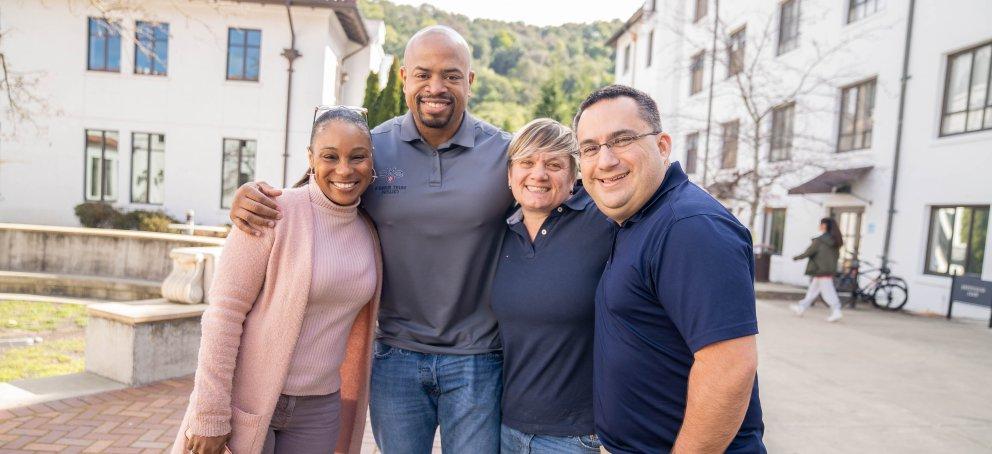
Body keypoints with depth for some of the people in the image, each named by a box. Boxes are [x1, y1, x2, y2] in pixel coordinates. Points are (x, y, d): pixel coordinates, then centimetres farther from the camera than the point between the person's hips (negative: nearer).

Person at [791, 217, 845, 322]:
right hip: (830, 270, 8)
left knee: (828, 291, -5)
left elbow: (809, 252, -10)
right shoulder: (835, 241, 10)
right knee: (813, 290, 13)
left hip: (821, 270, -8)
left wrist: (797, 257, 3)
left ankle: (836, 312, -6)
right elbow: (837, 256, 13)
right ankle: (801, 308, 20)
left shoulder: (819, 240, -15)